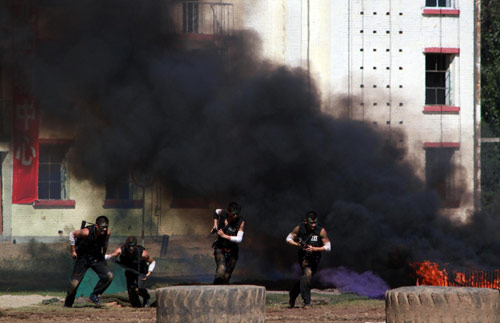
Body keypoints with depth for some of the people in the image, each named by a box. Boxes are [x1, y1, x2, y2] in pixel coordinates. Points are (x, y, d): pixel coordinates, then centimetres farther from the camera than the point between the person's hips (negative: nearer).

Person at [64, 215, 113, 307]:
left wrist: (103, 254, 16)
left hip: (96, 258, 3)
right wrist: (73, 251, -5)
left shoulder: (107, 233, -15)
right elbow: (72, 234, -9)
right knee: (74, 283, -12)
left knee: (109, 276, -18)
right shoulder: (86, 232, -28)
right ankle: (67, 305, 10)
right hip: (83, 258, -3)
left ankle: (94, 295, 1)